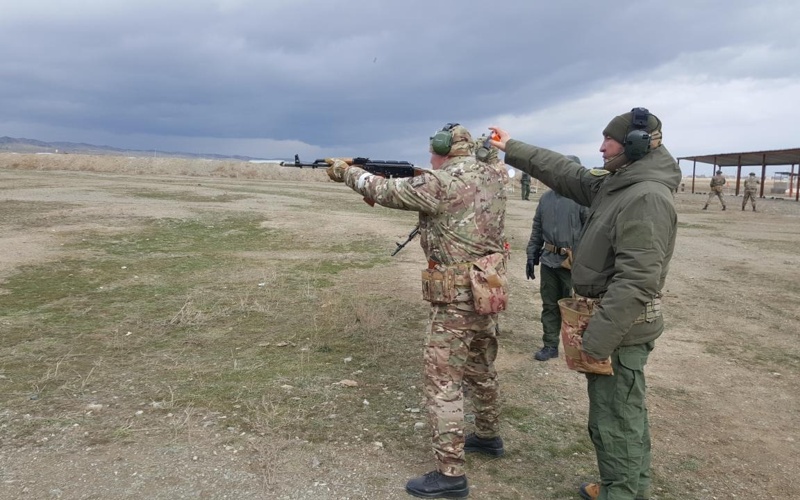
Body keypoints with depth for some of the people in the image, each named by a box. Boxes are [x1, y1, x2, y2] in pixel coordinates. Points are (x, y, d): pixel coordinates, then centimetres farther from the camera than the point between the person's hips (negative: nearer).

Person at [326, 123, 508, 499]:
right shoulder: (493, 177, 6)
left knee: (442, 381, -1)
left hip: (458, 295, -8)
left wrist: (346, 172, 7)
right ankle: (488, 436, 43)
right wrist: (424, 178, 15)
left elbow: (387, 192, -7)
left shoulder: (441, 182, -17)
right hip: (488, 288, 9)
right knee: (481, 368, 24)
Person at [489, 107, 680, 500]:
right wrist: (511, 149, 19)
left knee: (613, 419, 3)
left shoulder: (648, 198, -23)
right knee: (626, 411, 21)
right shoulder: (614, 184, 7)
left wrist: (599, 338, -28)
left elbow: (637, 280, -29)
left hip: (620, 329, -10)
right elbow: (563, 173, 17)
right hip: (612, 322, 10)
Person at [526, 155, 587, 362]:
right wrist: (531, 255, 12)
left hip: (573, 263, -5)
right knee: (549, 305, 12)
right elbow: (537, 229, 15)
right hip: (548, 261, 6)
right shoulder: (546, 198, 9)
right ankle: (550, 345, 23)